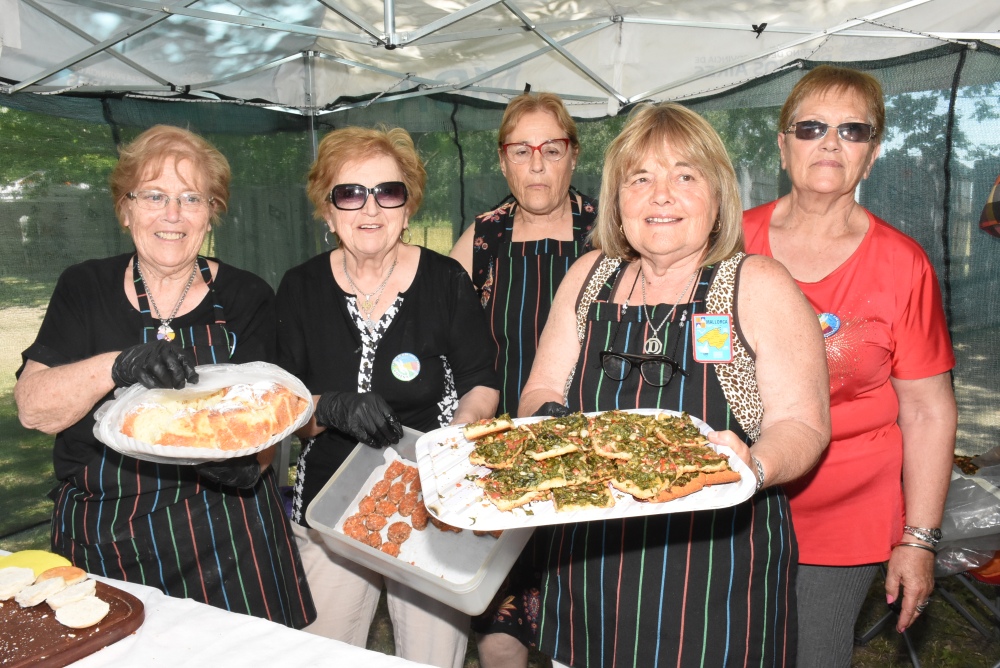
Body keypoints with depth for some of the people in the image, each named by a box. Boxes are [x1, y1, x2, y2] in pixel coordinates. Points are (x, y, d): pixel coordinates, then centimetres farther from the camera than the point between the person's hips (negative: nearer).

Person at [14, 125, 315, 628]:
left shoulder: (247, 298, -1)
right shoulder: (85, 288, 2)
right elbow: (31, 408, -8)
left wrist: (247, 460, -27)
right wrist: (118, 366, -26)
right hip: (103, 545, 1)